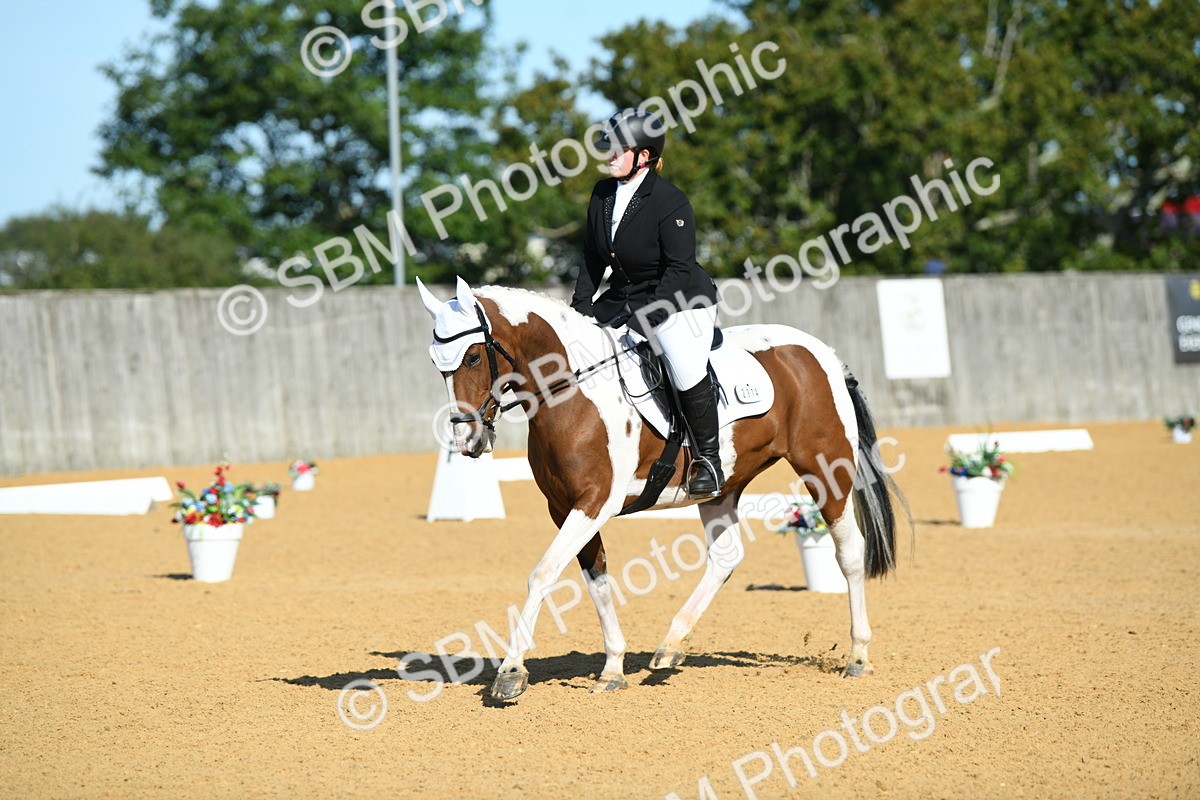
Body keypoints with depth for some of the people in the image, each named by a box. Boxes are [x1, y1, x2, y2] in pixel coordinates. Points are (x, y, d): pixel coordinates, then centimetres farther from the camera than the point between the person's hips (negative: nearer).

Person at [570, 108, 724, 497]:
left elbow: (680, 268, -22)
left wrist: (647, 315, -26)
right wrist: (580, 305, 0)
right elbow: (592, 258, 11)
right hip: (622, 298, 8)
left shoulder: (670, 201, -20)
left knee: (686, 368, -30)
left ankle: (708, 459, -12)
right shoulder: (603, 194, 2)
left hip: (680, 300, -8)